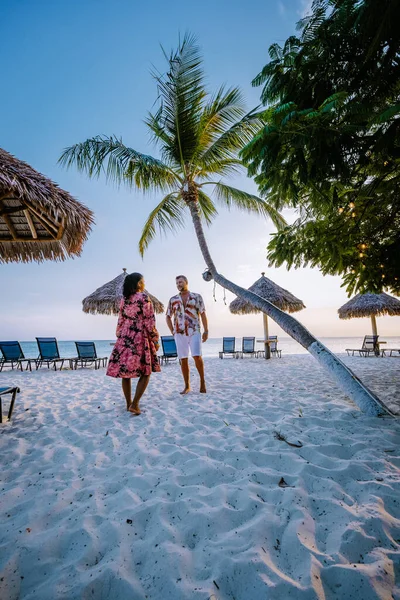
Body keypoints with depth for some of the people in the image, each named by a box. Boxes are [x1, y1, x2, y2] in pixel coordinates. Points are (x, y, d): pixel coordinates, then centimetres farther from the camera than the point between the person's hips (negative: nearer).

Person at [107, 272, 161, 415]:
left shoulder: (124, 299, 11)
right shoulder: (144, 297, -7)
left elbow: (120, 321, 13)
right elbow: (149, 322, -11)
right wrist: (155, 340, -5)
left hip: (124, 338, 6)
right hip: (140, 338, -6)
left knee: (125, 372, 10)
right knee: (145, 372, 4)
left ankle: (129, 403, 21)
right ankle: (134, 404, 0)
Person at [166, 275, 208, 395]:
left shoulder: (197, 297, 5)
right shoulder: (173, 300, 10)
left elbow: (203, 314, 3)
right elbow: (168, 317, 16)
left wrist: (206, 330, -3)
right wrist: (173, 331, 8)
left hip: (194, 331, -2)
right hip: (179, 333, 2)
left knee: (197, 356, -14)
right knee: (183, 360, 3)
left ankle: (202, 380, 9)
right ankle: (187, 386, 15)